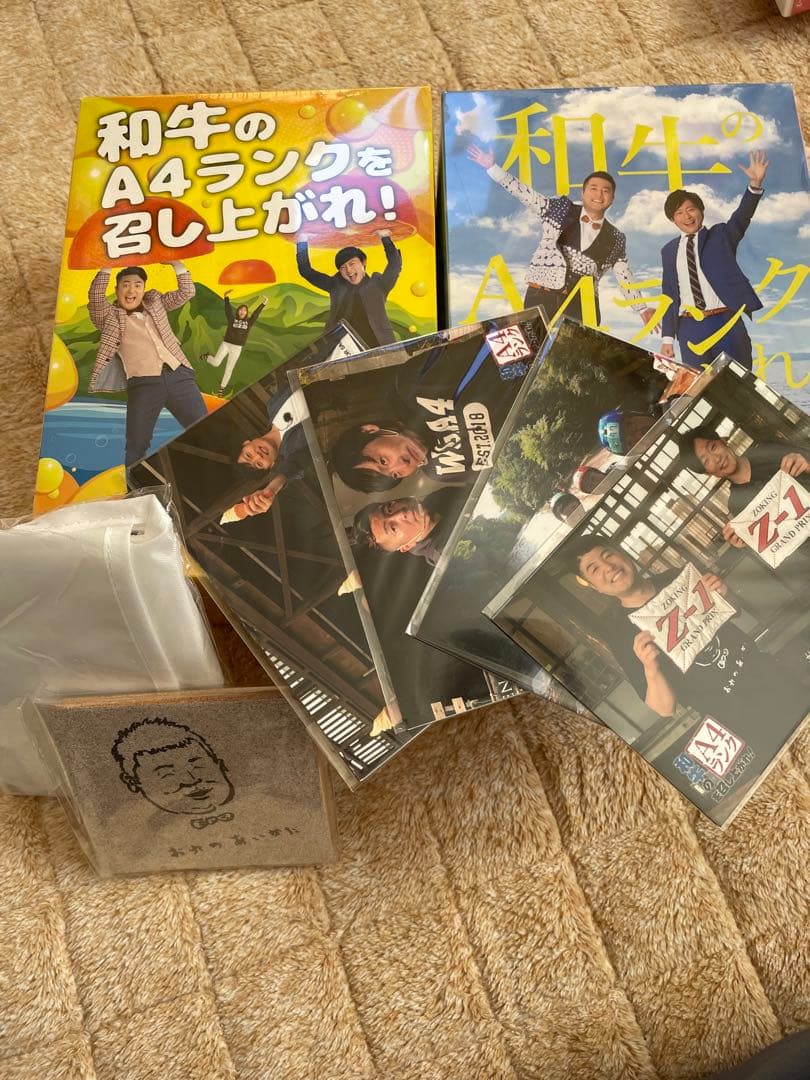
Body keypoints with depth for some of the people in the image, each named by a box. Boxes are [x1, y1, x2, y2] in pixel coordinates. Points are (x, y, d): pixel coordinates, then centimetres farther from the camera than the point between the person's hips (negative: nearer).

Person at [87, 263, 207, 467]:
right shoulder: (110, 316, 14)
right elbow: (95, 297, -3)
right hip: (144, 383, -3)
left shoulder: (156, 302, 25)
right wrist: (106, 268, -6)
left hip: (179, 375, 3)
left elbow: (186, 292, 23)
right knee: (136, 445, -3)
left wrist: (176, 263, 14)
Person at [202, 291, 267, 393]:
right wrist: (226, 298, -16)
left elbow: (256, 313, 3)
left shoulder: (249, 322, 6)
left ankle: (222, 387, 19)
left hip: (237, 348, 1)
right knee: (216, 363, -11)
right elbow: (228, 309, -6)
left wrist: (263, 304, -5)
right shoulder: (232, 319, 2)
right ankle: (207, 357, 24)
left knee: (229, 369, 5)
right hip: (226, 344, -1)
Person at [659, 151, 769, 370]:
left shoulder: (720, 235, 9)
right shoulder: (669, 251, 12)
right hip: (690, 329, 1)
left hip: (726, 322, -1)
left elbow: (741, 217, -10)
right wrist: (668, 337, 6)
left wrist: (755, 184, -28)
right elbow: (669, 295, 11)